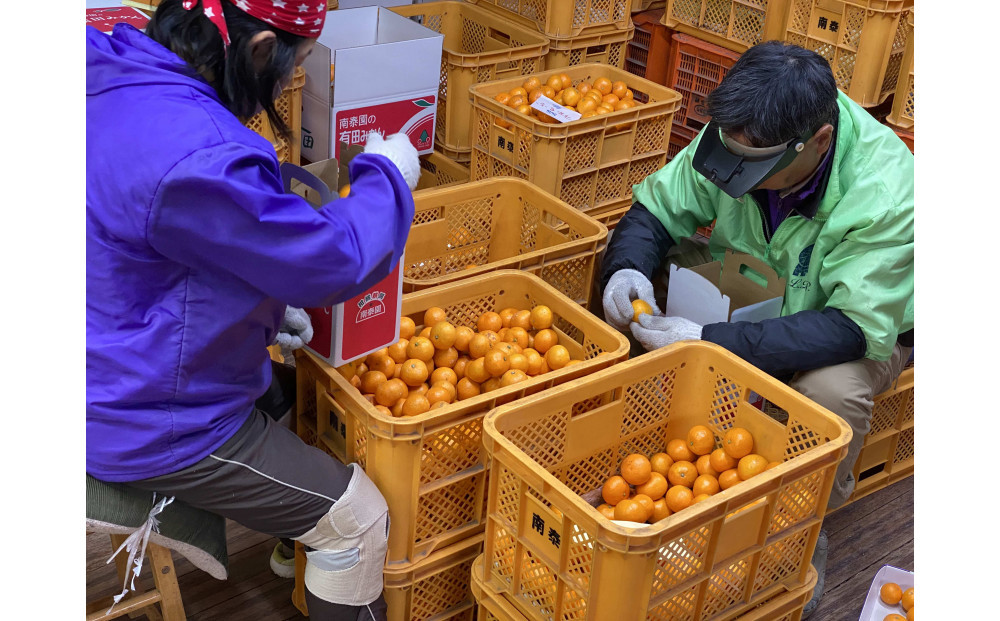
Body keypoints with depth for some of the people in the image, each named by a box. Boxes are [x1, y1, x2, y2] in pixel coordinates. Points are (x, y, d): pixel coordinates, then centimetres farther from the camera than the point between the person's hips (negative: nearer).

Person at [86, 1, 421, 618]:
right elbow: (332, 261, -25)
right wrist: (387, 176, -7)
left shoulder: (114, 75, -3)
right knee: (358, 521, 1)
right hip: (156, 425, -10)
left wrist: (266, 313, 8)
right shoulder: (194, 157, -36)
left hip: (118, 376, 10)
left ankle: (291, 550, 50)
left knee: (290, 393, 32)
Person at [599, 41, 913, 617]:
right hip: (753, 288, 4)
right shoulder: (741, 137, -21)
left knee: (832, 388, -37)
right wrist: (627, 267, -32)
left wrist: (711, 342, -45)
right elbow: (656, 209, -8)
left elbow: (853, 327, -38)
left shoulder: (887, 193, -35)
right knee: (638, 307, -18)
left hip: (873, 318, -4)